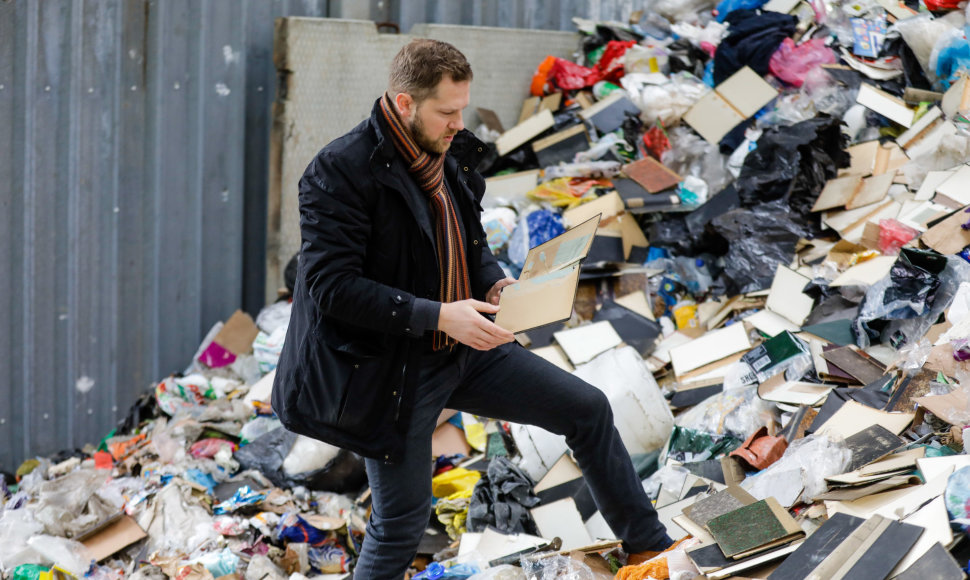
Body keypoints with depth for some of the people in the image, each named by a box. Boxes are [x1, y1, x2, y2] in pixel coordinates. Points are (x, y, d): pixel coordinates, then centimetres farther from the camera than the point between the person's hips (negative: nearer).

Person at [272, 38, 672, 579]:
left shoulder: (452, 155, 4)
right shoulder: (340, 171, -20)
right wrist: (438, 315, -29)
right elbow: (331, 286, -25)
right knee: (403, 521, 2)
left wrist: (495, 282, -4)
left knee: (588, 409, 9)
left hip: (464, 347, 7)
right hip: (391, 369, -7)